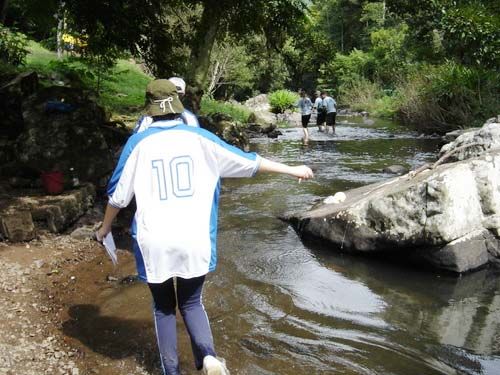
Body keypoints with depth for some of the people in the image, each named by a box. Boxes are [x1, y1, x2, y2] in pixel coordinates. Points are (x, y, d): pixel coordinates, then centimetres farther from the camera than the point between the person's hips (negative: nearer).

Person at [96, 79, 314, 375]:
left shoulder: (138, 142, 0)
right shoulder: (199, 137, 0)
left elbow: (118, 194, 6)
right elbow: (248, 162, 4)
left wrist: (105, 229, 23)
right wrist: (293, 170, 14)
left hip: (155, 242, 0)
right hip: (195, 239, 1)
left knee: (163, 308, 19)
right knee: (192, 303, 18)